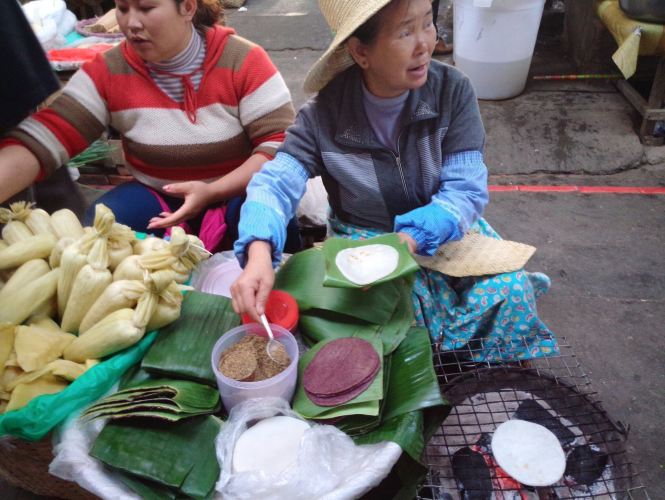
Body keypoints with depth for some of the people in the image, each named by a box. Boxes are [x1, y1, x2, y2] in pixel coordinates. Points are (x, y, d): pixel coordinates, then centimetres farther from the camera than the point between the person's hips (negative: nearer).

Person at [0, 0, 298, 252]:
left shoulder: (244, 61, -15)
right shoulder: (107, 72, -9)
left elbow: (281, 145, -19)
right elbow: (38, 141, -18)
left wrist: (214, 191, -31)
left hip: (239, 192, -2)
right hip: (158, 198, 2)